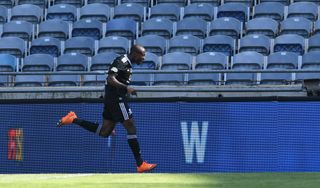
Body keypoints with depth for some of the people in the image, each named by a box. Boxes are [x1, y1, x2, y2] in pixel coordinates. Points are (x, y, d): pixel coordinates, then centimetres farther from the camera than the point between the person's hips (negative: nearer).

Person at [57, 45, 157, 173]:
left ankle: (74, 119, 12)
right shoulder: (122, 61, -14)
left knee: (104, 132, 11)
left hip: (111, 99, 10)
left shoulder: (127, 62, 17)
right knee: (131, 127, -8)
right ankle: (140, 165, -7)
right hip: (116, 99, -10)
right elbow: (111, 78, -25)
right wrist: (126, 88, -33)